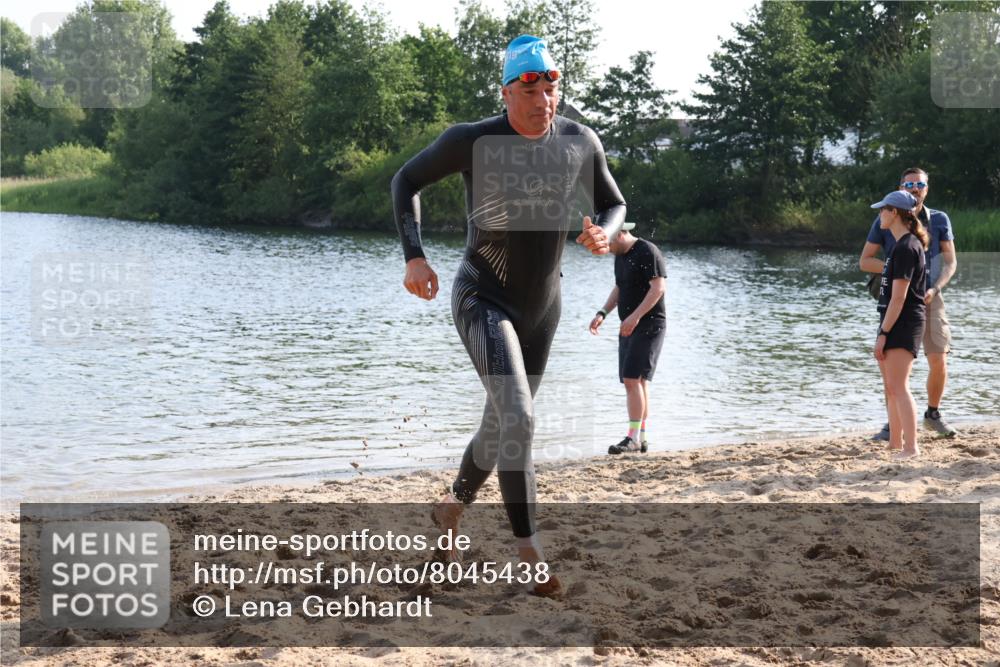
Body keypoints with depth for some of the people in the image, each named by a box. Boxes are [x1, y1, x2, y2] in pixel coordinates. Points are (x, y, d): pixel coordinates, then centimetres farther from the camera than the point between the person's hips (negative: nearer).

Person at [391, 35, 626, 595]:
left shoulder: (580, 142, -8)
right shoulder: (473, 141, -18)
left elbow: (614, 205, 7)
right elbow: (407, 181, -3)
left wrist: (605, 233, -19)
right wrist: (414, 256, -16)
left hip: (542, 305, 5)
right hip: (483, 299, -5)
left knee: (503, 423, 19)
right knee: (518, 418, -23)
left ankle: (453, 506, 45)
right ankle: (529, 551, -16)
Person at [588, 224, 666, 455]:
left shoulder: (647, 252, -13)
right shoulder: (620, 256, 15)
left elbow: (659, 287, -20)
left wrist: (635, 316, -26)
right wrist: (602, 313, 10)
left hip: (649, 325, -9)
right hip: (629, 327, 9)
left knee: (633, 379, -15)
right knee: (637, 382, 8)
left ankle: (633, 437, -14)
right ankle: (641, 439, 12)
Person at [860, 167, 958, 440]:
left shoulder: (939, 220, 6)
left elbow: (950, 262, 5)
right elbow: (865, 261, 3)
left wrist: (935, 288, -12)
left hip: (929, 298, 1)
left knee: (939, 361, -2)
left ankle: (933, 415, 20)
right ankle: (893, 424, 6)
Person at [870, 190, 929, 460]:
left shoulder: (905, 248, -16)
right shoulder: (906, 244, 15)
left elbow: (899, 297, -20)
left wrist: (883, 333, -19)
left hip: (903, 323, -10)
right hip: (897, 323, 10)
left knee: (898, 387, -11)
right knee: (890, 386, 14)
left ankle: (911, 447, -11)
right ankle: (895, 443, 22)